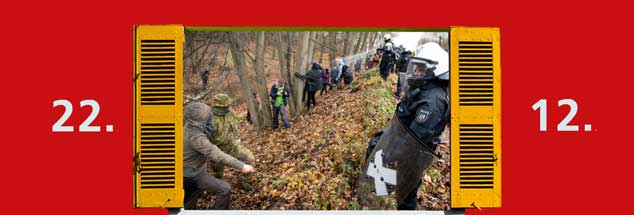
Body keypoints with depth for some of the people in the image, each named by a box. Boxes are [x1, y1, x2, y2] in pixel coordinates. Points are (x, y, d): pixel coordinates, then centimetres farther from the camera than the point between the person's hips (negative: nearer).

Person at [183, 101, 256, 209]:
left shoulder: (189, 129, -3)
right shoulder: (196, 137, -33)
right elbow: (216, 155, -38)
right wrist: (241, 166, -37)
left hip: (190, 171, 10)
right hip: (194, 174, -10)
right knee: (224, 189, -12)